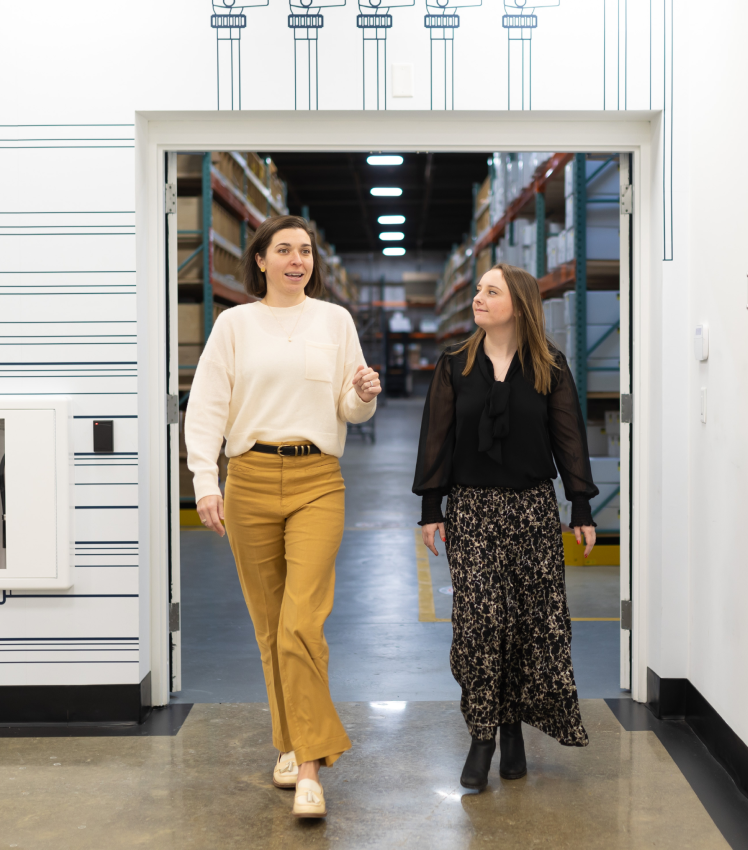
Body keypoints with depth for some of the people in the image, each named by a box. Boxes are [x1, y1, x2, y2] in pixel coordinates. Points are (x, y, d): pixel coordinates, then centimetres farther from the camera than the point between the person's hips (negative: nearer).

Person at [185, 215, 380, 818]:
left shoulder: (335, 320, 11)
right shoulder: (235, 323, 9)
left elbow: (350, 410, 13)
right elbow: (206, 406, 4)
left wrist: (363, 397, -10)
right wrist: (205, 482, -7)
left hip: (317, 480, -1)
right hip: (251, 479, 1)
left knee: (302, 623, -12)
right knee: (269, 624, 7)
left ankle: (309, 768, -8)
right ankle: (293, 743, 23)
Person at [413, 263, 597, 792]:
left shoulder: (550, 368, 3)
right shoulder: (455, 366, 5)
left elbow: (569, 437, 4)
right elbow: (437, 437, 4)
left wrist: (582, 509, 1)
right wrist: (431, 508, 0)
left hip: (533, 508, 1)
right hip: (472, 509, 0)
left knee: (535, 620, 1)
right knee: (478, 619, -7)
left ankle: (514, 728, 16)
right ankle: (482, 736, 3)